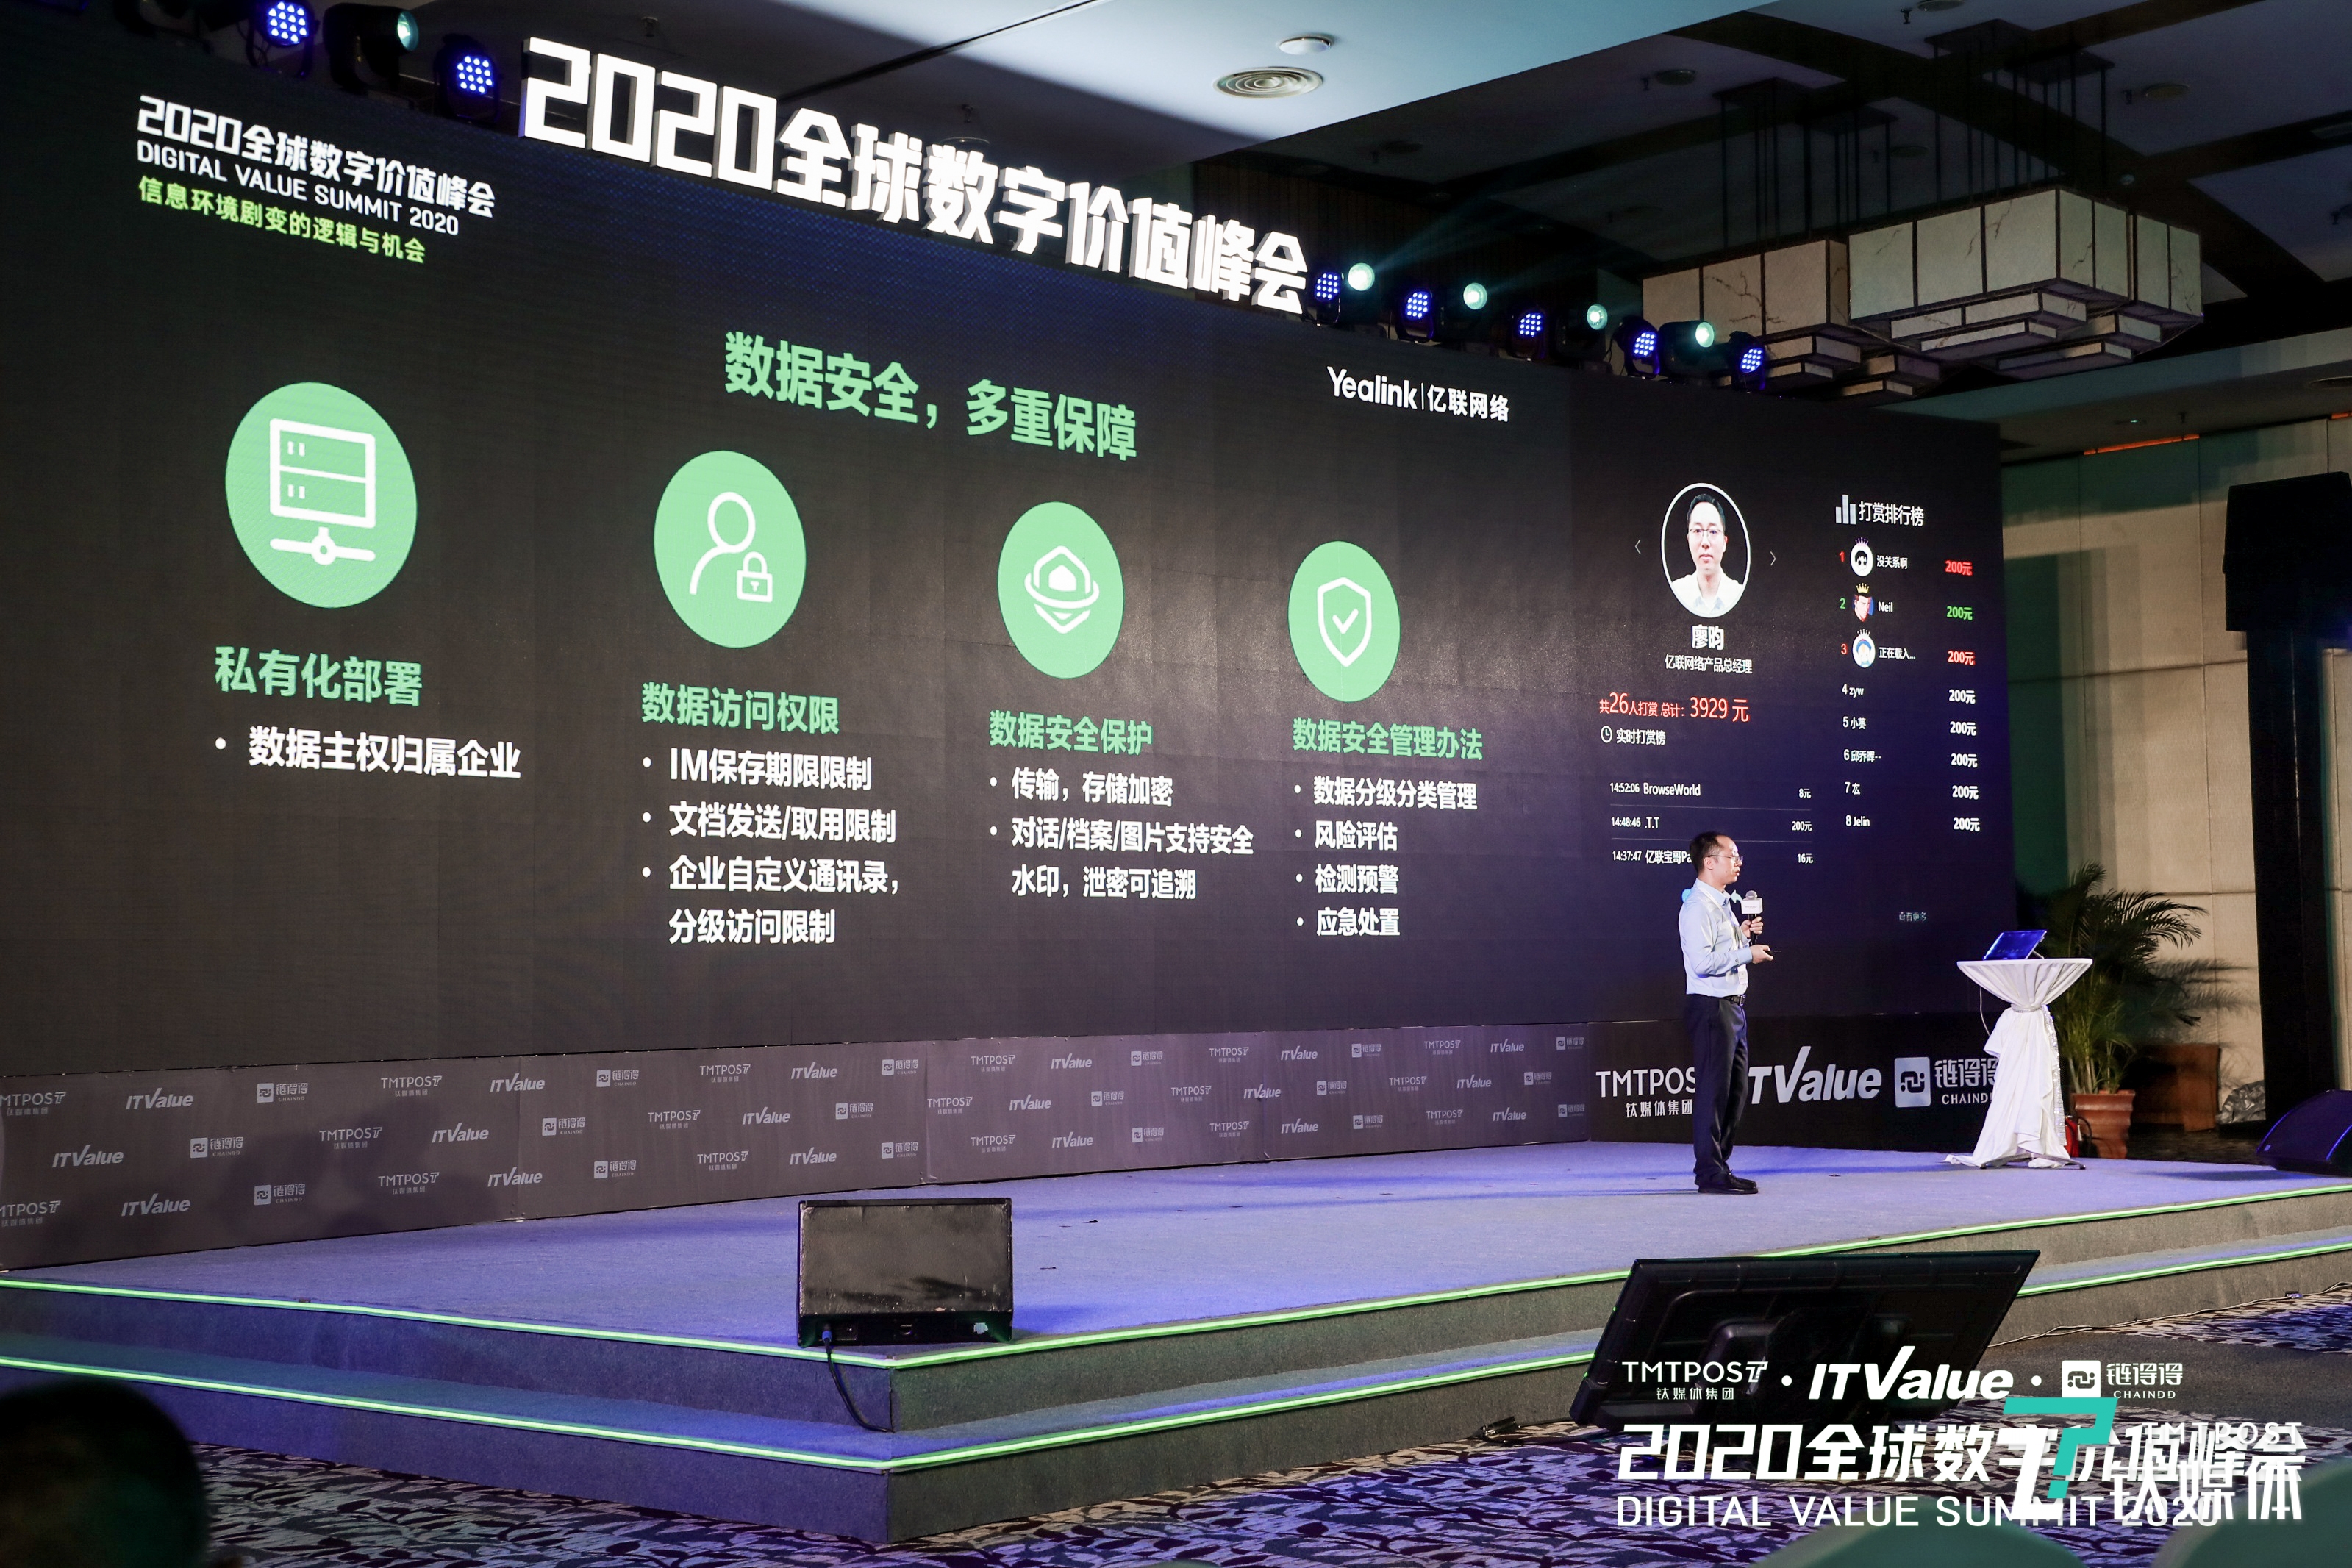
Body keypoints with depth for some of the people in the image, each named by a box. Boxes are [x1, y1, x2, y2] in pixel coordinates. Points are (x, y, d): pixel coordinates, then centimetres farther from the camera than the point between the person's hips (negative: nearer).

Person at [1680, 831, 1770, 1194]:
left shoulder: (1723, 903, 18)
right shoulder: (1698, 907, -15)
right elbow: (1703, 961, -24)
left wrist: (1742, 933, 9)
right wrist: (1747, 953, -17)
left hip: (1733, 1006, 10)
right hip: (1710, 1007, -10)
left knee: (1736, 1089, 13)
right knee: (1713, 1090, -7)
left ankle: (1719, 1164, 21)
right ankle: (1710, 1173, -4)